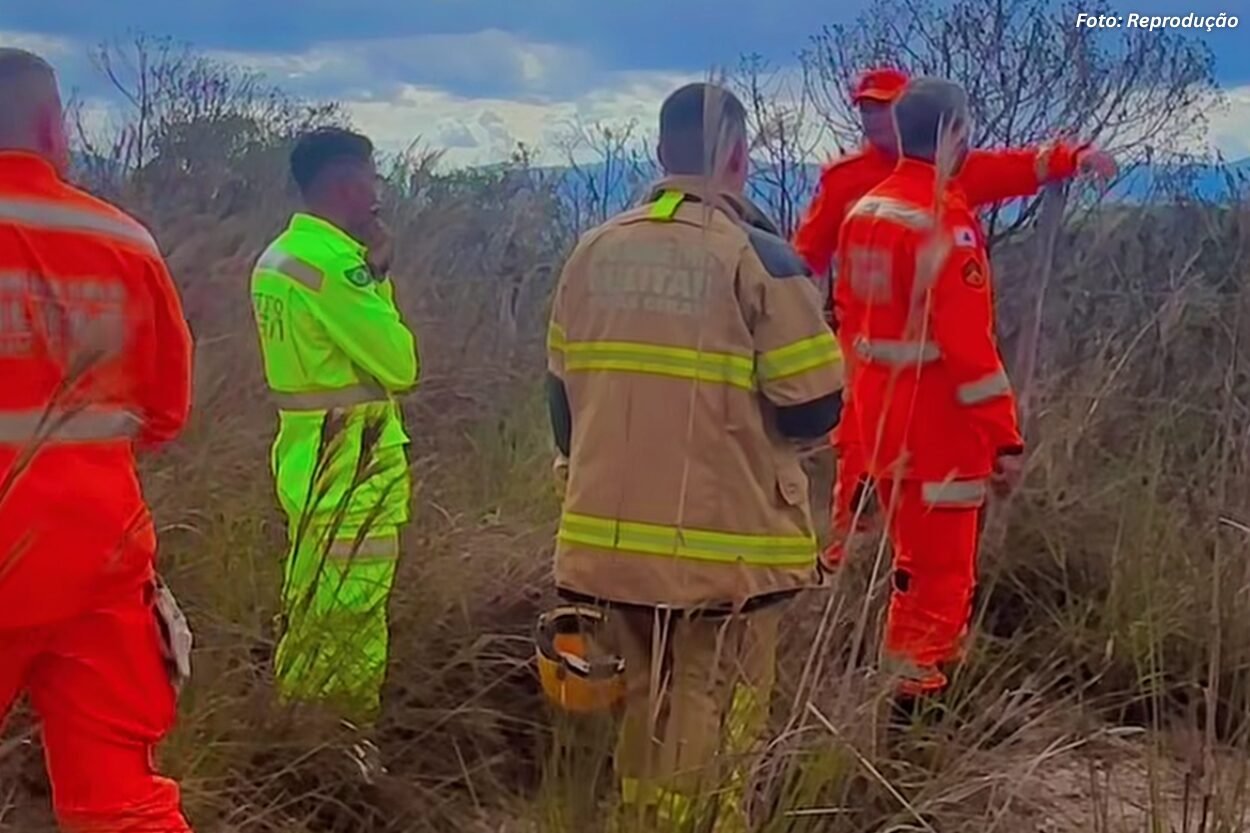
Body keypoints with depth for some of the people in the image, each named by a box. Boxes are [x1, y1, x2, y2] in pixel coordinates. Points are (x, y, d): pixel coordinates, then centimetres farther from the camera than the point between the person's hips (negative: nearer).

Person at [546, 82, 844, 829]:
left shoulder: (593, 254, 5)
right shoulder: (757, 256, -11)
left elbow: (564, 399, 13)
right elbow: (814, 410, -12)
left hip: (613, 538, 5)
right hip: (727, 544, -5)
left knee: (644, 709, 20)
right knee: (710, 726, 5)